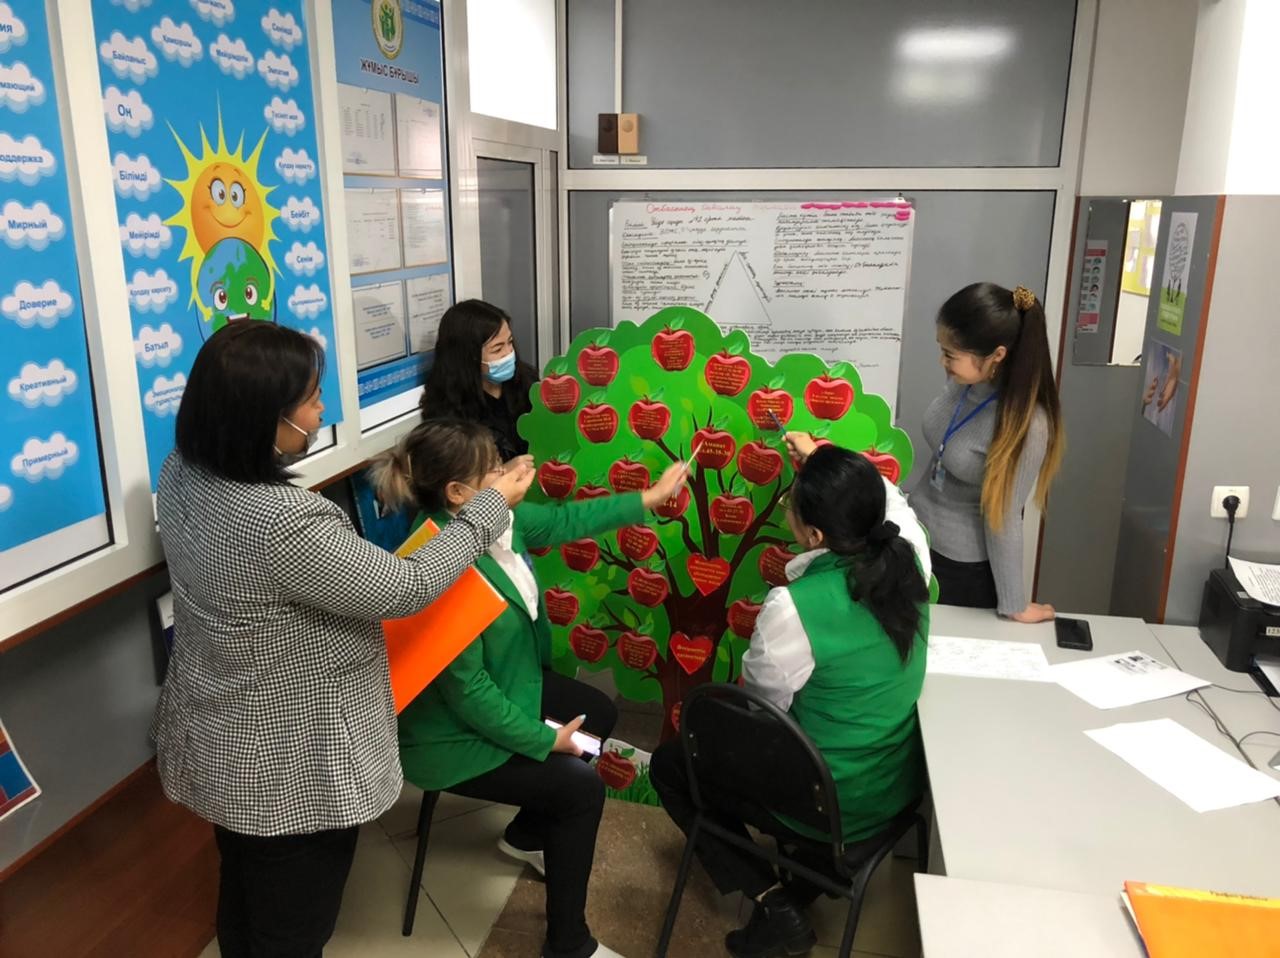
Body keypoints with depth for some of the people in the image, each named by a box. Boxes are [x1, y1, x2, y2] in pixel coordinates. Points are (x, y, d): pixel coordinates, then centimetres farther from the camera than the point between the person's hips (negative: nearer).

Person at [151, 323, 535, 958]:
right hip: (288, 769, -8)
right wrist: (492, 506, -13)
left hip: (217, 746, 8)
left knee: (243, 899, 31)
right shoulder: (283, 524, -35)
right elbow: (405, 589, -24)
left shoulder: (181, 474, -9)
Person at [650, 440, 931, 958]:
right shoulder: (909, 554, -14)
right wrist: (820, 459, 18)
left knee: (670, 764, 15)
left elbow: (762, 701, -13)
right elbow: (887, 500, 11)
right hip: (900, 785, 6)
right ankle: (818, 866, 27)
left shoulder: (795, 606, -31)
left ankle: (774, 904, 9)